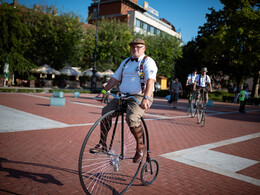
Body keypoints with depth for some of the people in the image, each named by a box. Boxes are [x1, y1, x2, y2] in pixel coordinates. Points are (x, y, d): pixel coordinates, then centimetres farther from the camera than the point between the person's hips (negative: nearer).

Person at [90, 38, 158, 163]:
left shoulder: (148, 62, -3)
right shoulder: (126, 62, 19)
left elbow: (150, 80, -19)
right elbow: (115, 78, 19)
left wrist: (146, 98, -34)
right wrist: (103, 92, 10)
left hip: (140, 97, -6)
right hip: (124, 96, 7)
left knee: (131, 118, -31)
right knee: (106, 111, -11)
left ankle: (140, 146, -6)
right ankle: (102, 144, -1)